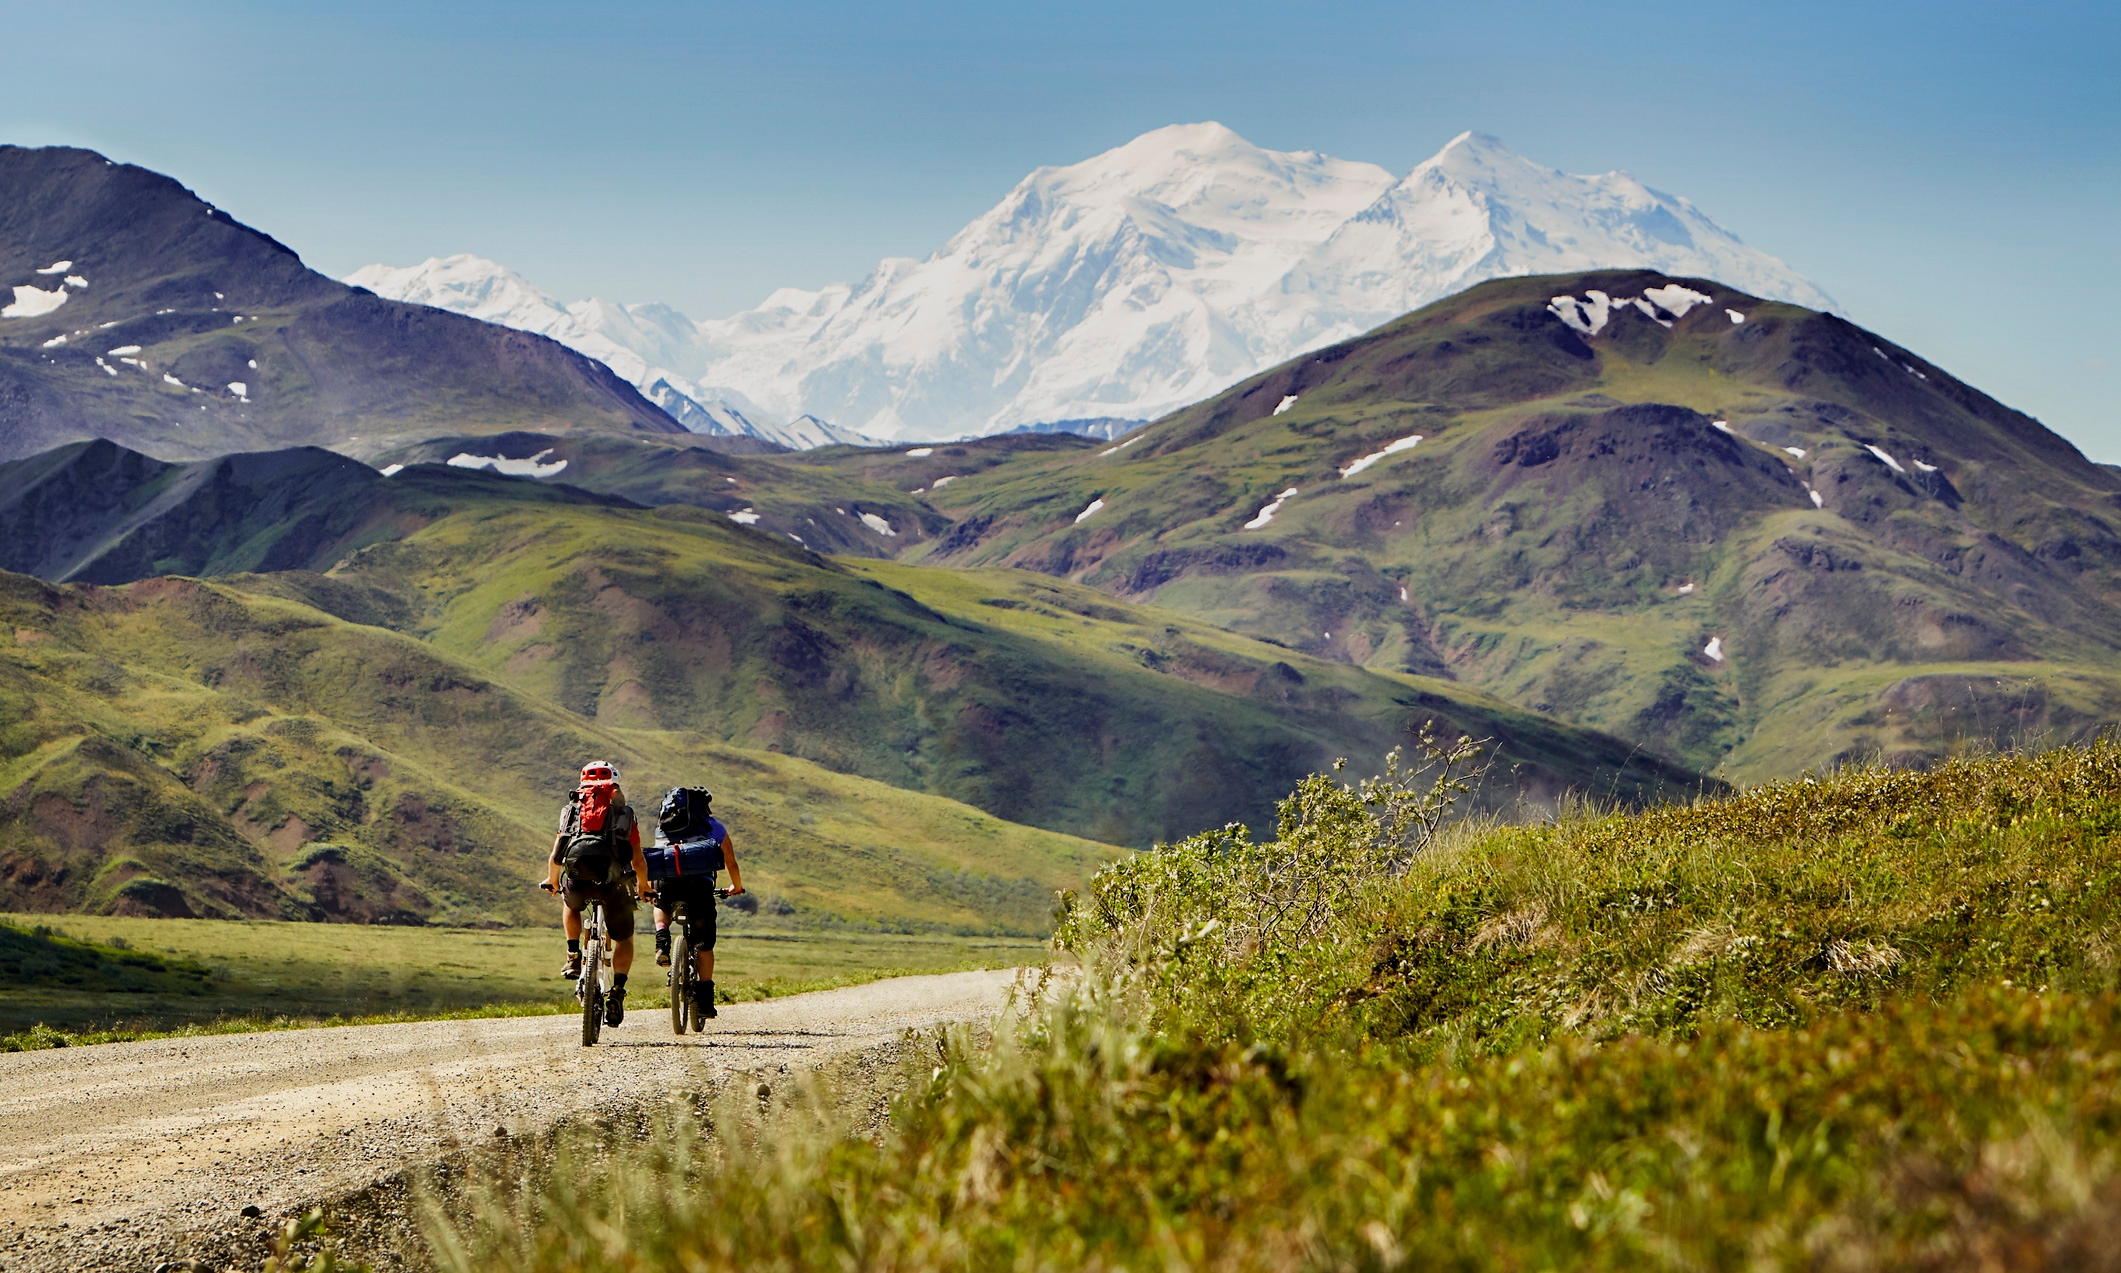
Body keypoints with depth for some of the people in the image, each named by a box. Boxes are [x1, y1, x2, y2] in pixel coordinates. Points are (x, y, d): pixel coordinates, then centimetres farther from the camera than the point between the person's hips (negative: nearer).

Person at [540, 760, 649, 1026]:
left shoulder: (572, 808, 22)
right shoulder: (624, 814, 20)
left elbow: (554, 859, 23)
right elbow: (638, 861, 20)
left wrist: (552, 882, 44)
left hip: (577, 878, 1)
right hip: (611, 881, -1)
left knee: (570, 904, 39)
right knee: (625, 940, 20)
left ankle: (574, 957, 24)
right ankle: (617, 994, 4)